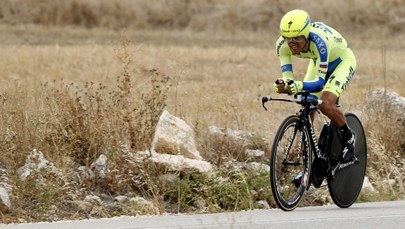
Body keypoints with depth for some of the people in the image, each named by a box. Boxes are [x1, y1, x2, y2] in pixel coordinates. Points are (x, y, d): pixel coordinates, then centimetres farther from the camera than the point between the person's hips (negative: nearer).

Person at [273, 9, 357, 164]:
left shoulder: (319, 41, -43)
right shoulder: (283, 45, -28)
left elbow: (320, 82, -42)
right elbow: (287, 76, -26)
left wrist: (299, 86, -61)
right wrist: (283, 84, -51)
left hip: (342, 61, -6)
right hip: (318, 63, 6)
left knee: (325, 105, -27)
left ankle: (348, 138, 0)